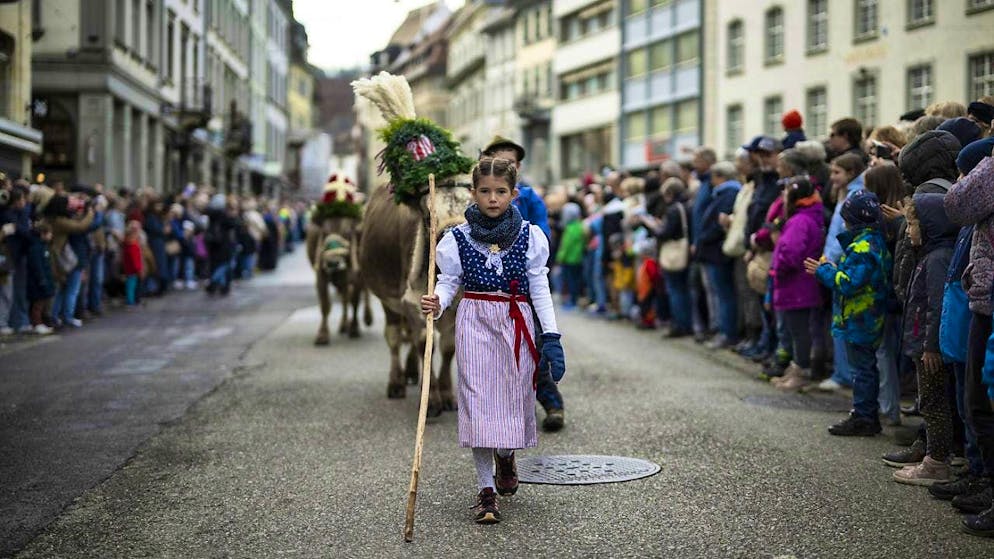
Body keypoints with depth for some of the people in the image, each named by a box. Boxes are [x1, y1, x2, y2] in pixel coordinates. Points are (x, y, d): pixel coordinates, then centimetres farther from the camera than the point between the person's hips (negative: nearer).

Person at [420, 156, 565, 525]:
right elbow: (449, 281, 2)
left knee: (515, 394, 6)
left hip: (517, 322, 1)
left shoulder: (530, 236, 1)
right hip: (476, 321, -1)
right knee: (478, 399, -5)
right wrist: (437, 303, -21)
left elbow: (540, 288, 3)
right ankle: (486, 490, 2)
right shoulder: (458, 238, -1)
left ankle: (506, 456, 41)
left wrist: (551, 336, -2)